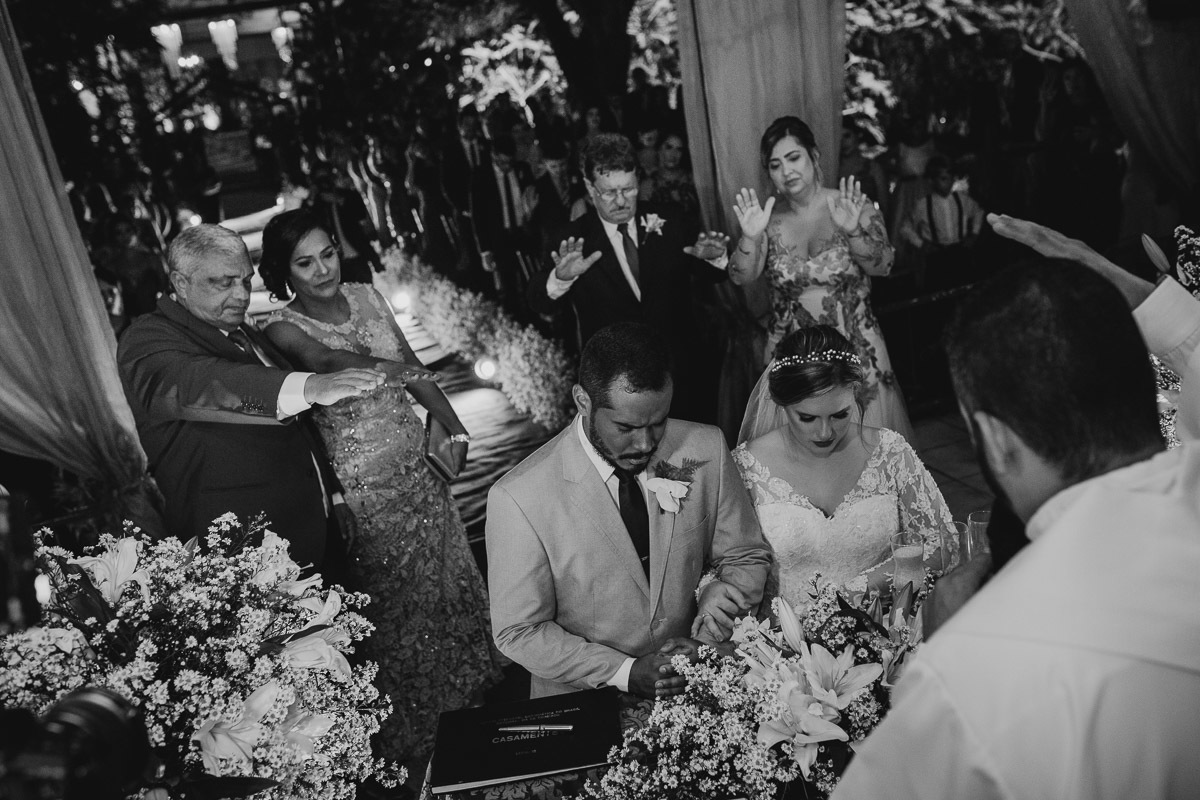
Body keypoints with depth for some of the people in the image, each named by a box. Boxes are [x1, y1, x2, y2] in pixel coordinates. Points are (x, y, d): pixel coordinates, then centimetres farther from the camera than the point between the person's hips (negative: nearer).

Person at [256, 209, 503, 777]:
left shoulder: (365, 297, 3)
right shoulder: (283, 328, -13)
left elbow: (411, 367, 7)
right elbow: (328, 362, -34)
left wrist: (455, 428, 2)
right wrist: (389, 368, -50)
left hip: (418, 465, 6)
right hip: (365, 485, -5)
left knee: (445, 576, 20)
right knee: (396, 601, 9)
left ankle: (463, 685, 45)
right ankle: (411, 730, 32)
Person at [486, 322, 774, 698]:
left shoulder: (705, 449, -8)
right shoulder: (517, 499, -18)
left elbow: (747, 558, 5)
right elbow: (520, 632, -9)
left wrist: (721, 599, -15)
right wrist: (625, 672, -17)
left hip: (691, 682, 2)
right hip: (583, 705, -2)